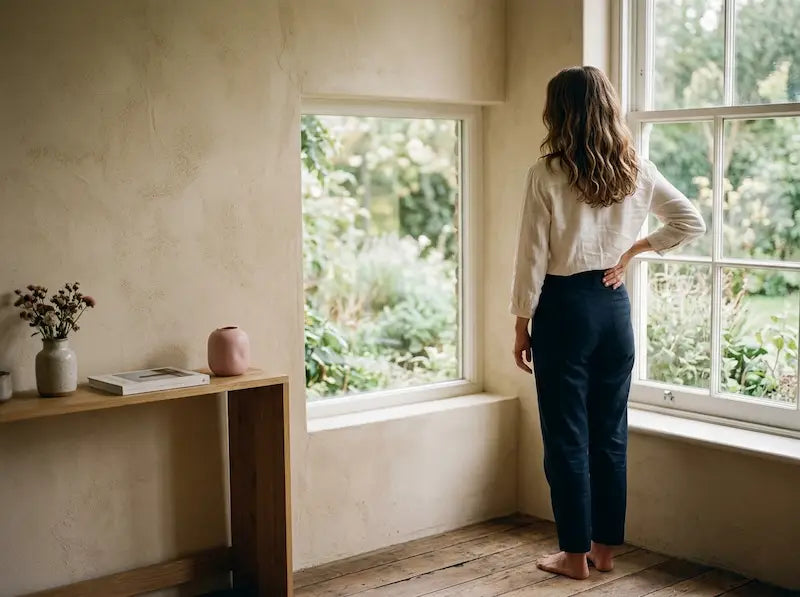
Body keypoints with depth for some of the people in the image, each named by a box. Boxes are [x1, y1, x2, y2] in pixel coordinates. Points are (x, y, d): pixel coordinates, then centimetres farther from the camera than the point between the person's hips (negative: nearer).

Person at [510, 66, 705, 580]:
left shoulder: (547, 172, -12)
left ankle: (576, 554, 13)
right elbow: (691, 222, 7)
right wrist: (633, 251, 8)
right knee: (611, 432, 13)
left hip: (563, 306, -5)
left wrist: (522, 325, -2)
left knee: (567, 436, 5)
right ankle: (605, 547, 23)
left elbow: (533, 257, -10)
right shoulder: (636, 169, 2)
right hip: (613, 305, 5)